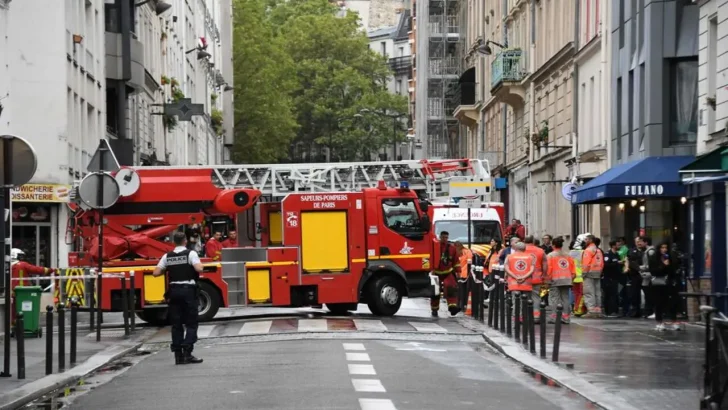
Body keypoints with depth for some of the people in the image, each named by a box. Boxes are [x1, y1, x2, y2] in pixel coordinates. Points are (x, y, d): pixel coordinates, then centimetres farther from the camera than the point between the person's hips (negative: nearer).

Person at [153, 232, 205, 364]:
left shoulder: (167, 256, 5)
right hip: (188, 290, -4)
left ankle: (178, 355, 6)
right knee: (191, 323, 2)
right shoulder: (191, 254, -6)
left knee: (176, 324, 8)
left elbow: (156, 273, -1)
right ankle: (187, 352, -10)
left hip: (174, 290, 4)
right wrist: (200, 265, 2)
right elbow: (199, 269, -20)